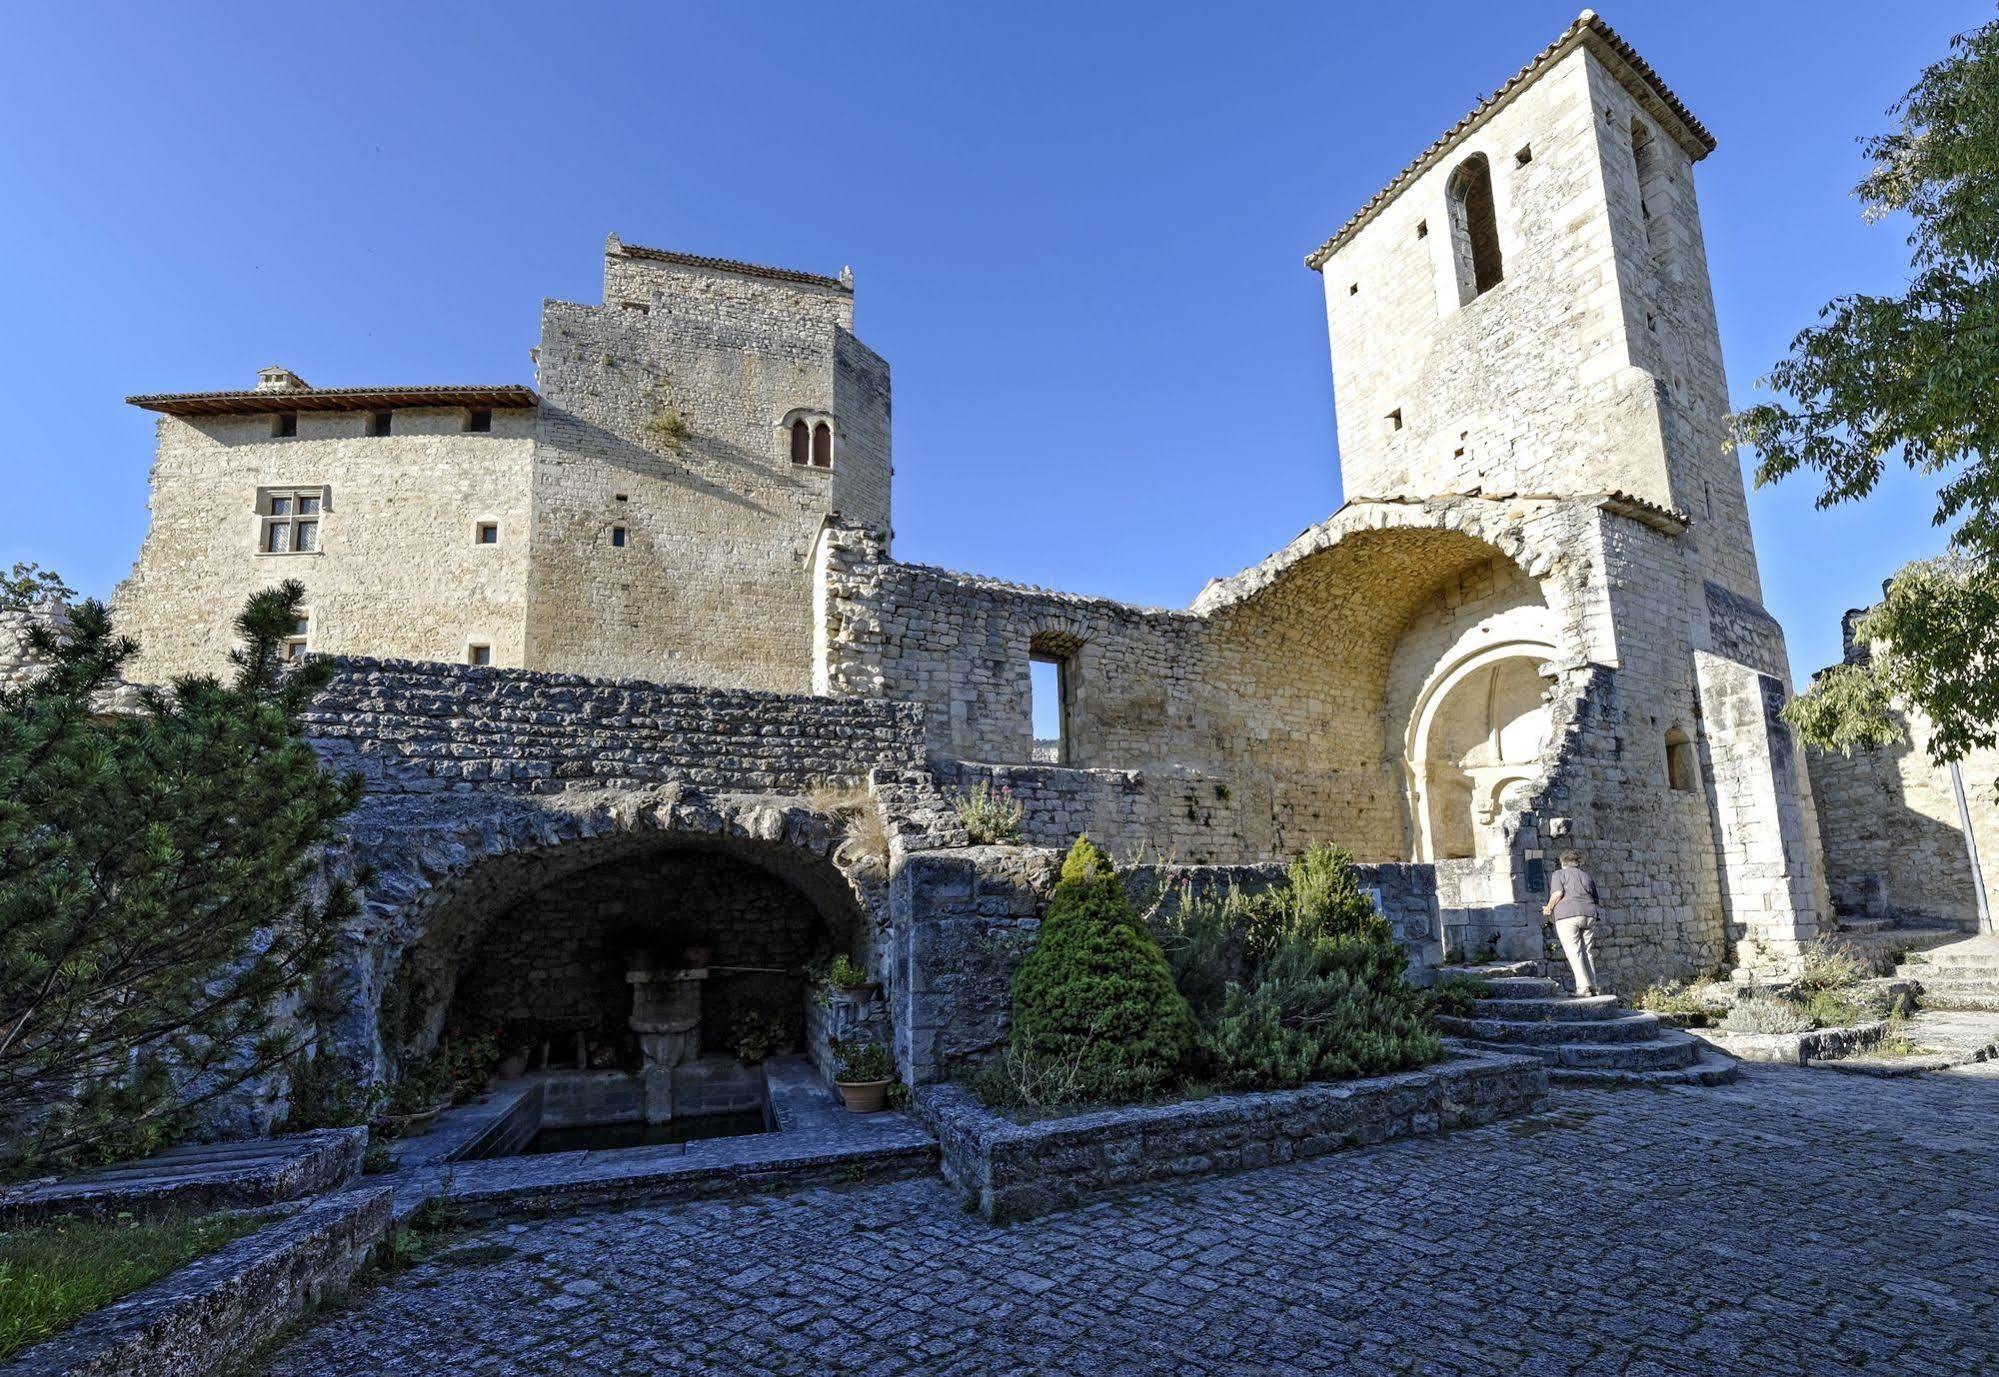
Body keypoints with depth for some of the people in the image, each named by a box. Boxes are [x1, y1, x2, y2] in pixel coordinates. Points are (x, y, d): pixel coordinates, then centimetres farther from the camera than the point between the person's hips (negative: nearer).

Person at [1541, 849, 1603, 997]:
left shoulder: (1559, 874, 6)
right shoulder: (1587, 875, 22)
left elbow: (1557, 893, -9)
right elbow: (1595, 899, 19)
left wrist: (1549, 908, 4)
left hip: (1567, 915, -5)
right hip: (1589, 915, 5)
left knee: (1574, 952, -3)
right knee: (1588, 952, 13)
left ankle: (1583, 986, -10)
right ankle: (1593, 986, 12)